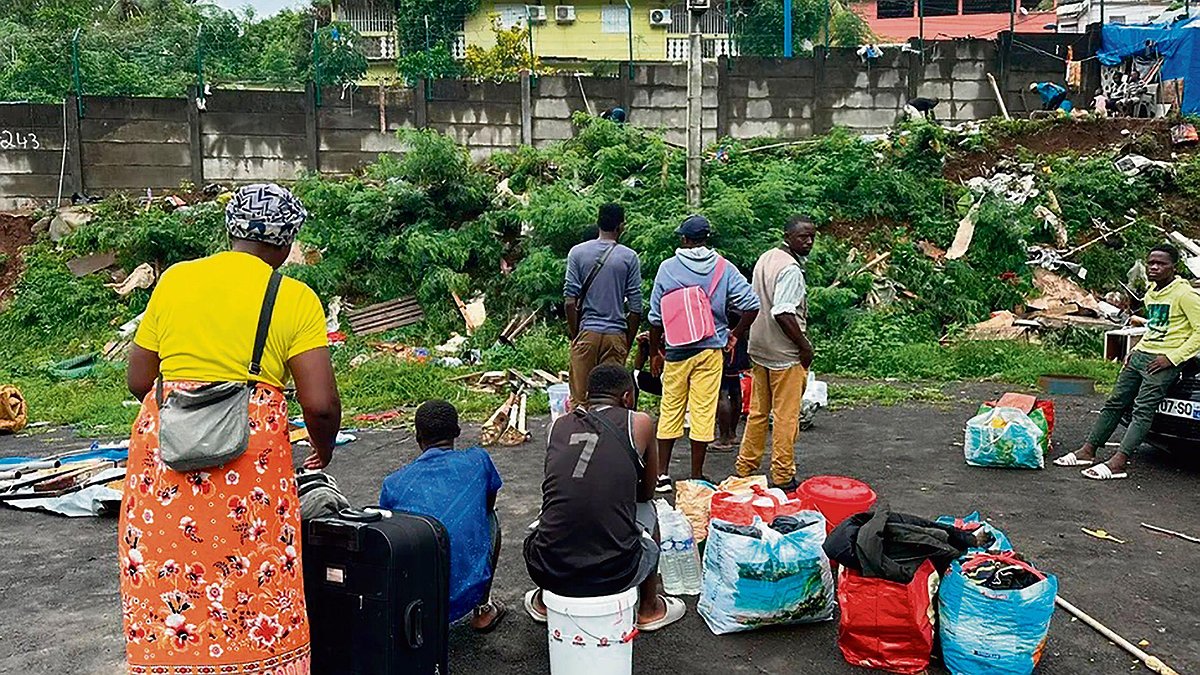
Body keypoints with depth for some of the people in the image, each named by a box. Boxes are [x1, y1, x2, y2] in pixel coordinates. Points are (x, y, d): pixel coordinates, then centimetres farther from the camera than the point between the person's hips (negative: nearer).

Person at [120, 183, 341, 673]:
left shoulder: (174, 279, 7)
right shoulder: (295, 299, -3)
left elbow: (138, 381, 10)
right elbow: (320, 405, -10)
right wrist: (322, 451, 9)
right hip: (249, 457, -3)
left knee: (165, 584, 15)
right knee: (250, 588, 9)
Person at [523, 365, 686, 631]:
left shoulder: (558, 425, 10)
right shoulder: (639, 423, 2)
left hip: (549, 570, 3)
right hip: (615, 574, -2)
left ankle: (543, 602, 47)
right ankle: (650, 608, 40)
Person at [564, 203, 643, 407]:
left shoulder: (577, 253, 0)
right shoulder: (629, 257, -1)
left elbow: (570, 299, -4)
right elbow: (635, 307, -2)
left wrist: (574, 333, 5)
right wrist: (628, 342, 8)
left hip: (586, 331, 0)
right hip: (616, 335, 0)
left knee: (579, 397, 6)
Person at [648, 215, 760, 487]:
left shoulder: (668, 268, -4)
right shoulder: (723, 269, -2)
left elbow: (656, 315, -2)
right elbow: (752, 304, -7)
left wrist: (657, 347, 11)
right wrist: (735, 335, 6)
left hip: (677, 350, 0)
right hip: (711, 350, 0)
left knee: (670, 410, 10)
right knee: (704, 411, 6)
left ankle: (662, 474, 16)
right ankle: (696, 476, 13)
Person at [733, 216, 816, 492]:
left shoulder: (766, 258, 10)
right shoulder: (791, 269, -18)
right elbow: (783, 313, -26)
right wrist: (805, 345, -16)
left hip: (760, 349, 9)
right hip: (785, 354, -9)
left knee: (758, 411, 16)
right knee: (786, 416, 1)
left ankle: (745, 467, 23)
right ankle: (782, 477, 8)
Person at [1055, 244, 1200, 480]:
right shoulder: (1151, 293, 16)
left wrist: (1172, 358, -17)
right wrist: (1135, 350, 16)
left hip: (1163, 362, -8)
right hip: (1140, 355, 9)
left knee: (1142, 411, -15)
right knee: (1115, 403, 6)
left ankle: (1118, 463, -22)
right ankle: (1088, 451, 9)